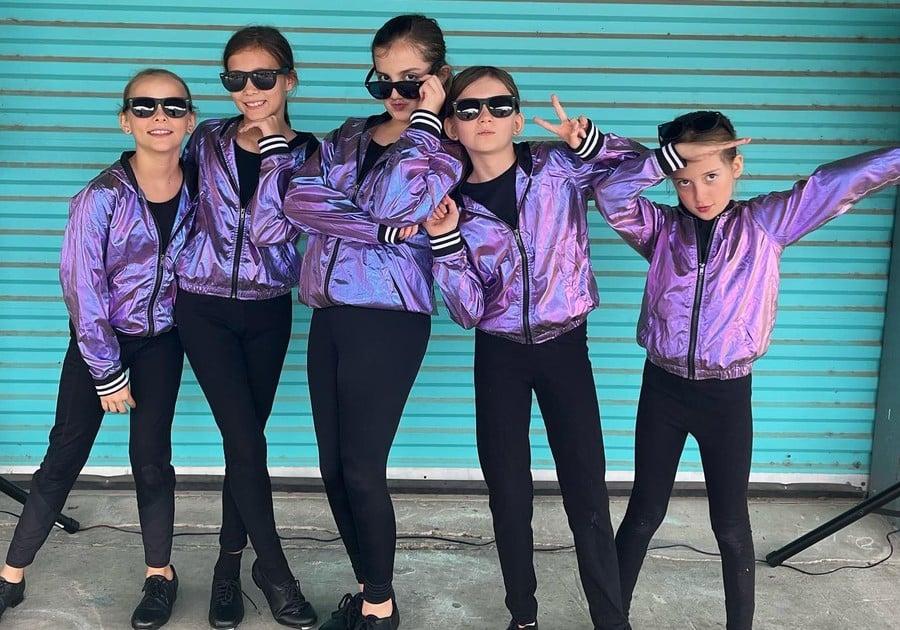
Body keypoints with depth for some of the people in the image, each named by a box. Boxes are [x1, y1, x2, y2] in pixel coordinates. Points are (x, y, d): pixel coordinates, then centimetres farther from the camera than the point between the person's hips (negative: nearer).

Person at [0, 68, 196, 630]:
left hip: (161, 340, 2)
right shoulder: (102, 197, -20)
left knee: (151, 457, 5)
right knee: (65, 456, 3)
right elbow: (81, 287, -17)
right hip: (99, 338, -2)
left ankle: (160, 573, 21)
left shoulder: (198, 187, -9)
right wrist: (106, 373, -14)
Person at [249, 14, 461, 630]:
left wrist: (425, 118, -13)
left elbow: (393, 199, -21)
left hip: (389, 320, -6)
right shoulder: (348, 137, 13)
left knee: (361, 469, -4)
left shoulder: (444, 147, -2)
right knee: (334, 467, 10)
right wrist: (376, 224, -16)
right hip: (329, 317, 6)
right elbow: (299, 198, -5)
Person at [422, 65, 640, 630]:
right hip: (499, 356, 2)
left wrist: (586, 139, -17)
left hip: (564, 348, -1)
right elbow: (468, 312, -5)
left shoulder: (559, 168, -7)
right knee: (509, 497, 10)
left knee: (587, 500, 0)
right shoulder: (451, 203, -3)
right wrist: (446, 243, -18)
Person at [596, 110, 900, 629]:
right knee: (644, 513, 13)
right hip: (663, 389, 1)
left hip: (728, 396, -1)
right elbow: (611, 194, -16)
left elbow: (839, 183, -11)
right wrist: (670, 155, -24)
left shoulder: (767, 223, -3)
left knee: (731, 525, 11)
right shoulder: (662, 227, -1)